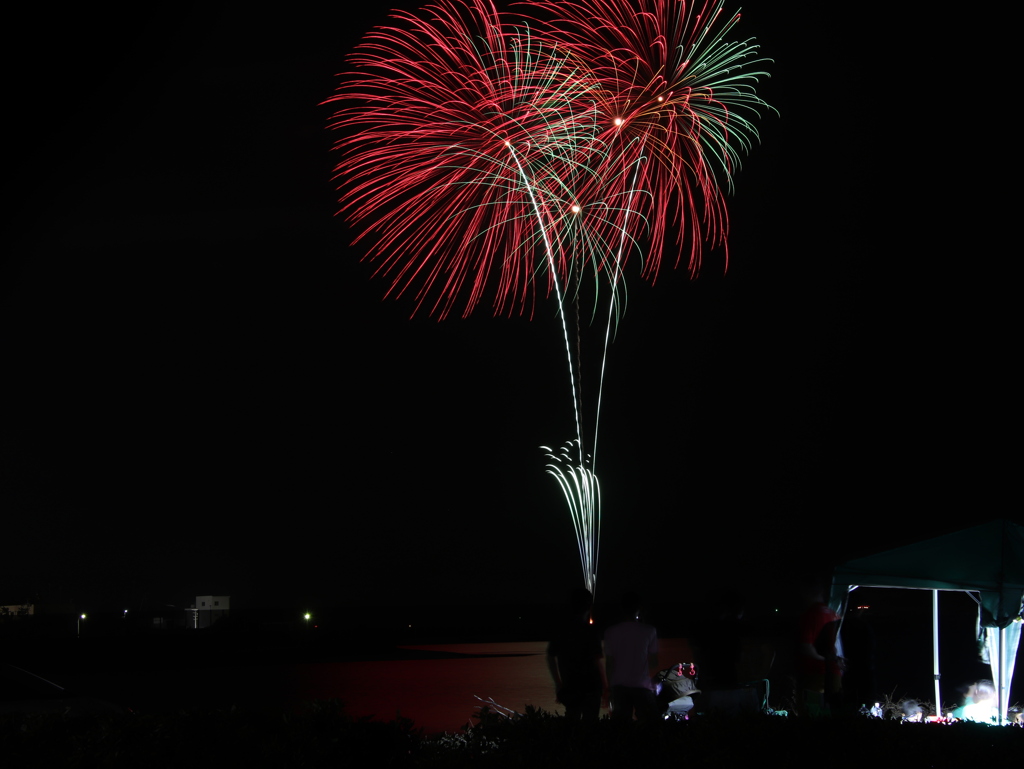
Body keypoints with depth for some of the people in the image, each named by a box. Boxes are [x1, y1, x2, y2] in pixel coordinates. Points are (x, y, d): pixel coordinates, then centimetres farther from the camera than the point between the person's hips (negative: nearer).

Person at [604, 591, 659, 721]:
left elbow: (609, 663, 3)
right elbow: (654, 664, -1)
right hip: (641, 685, -2)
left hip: (619, 686, 2)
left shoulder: (611, 632, 1)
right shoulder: (649, 631, -4)